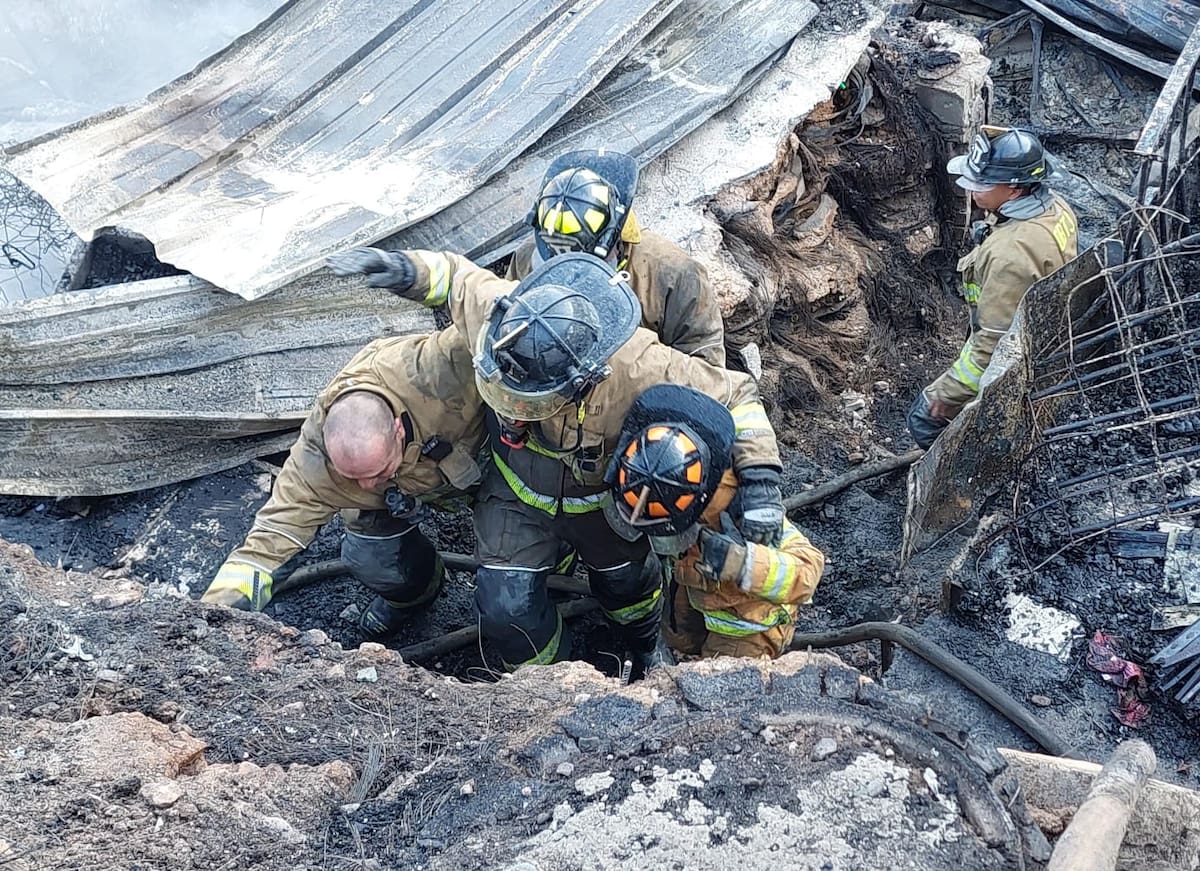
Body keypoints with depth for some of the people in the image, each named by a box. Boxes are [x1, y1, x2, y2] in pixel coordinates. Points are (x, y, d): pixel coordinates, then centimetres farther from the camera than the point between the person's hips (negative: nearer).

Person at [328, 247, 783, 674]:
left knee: (625, 582, 25)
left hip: (603, 499, -1)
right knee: (506, 609, -4)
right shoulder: (501, 313, -35)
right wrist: (405, 269, -31)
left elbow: (736, 396, -29)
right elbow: (456, 276, -12)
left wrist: (759, 478, -39)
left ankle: (646, 643, 64)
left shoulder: (642, 369, -42)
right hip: (518, 494, 1)